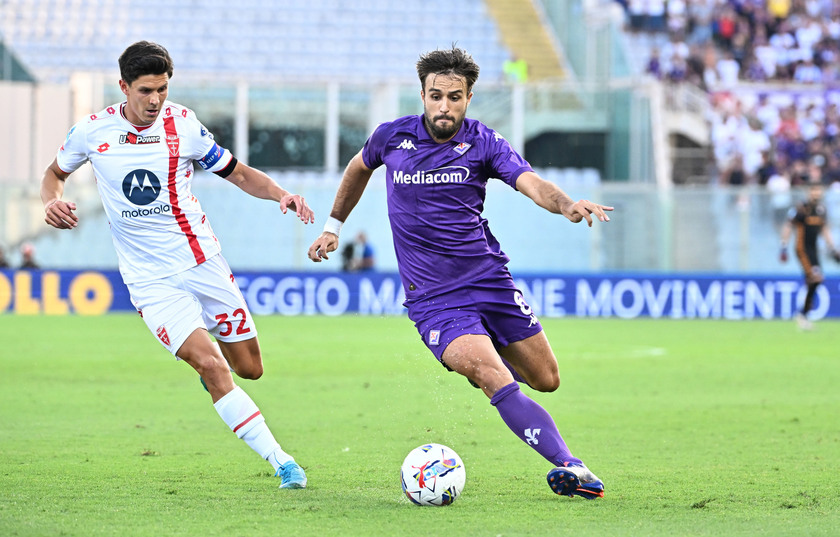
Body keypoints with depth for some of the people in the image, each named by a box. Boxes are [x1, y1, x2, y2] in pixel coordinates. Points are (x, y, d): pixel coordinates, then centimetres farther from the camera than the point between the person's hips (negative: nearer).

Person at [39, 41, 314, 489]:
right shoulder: (92, 132, -5)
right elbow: (56, 172, 15)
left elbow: (237, 173, 7)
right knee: (212, 367, -19)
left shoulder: (183, 125, -3)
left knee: (249, 368, 7)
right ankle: (280, 461, -16)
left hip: (203, 262, 2)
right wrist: (51, 201, -7)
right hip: (152, 279, -2)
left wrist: (280, 194, -11)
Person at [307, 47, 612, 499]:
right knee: (494, 380, -23)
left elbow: (531, 183, -23)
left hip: (490, 279, 2)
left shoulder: (483, 143, -6)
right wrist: (333, 225, 26)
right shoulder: (392, 137, -3)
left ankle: (475, 360, 39)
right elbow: (360, 167, 21)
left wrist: (566, 204, -43)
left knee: (546, 379, 9)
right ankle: (568, 465, -27)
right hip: (432, 297, -2)